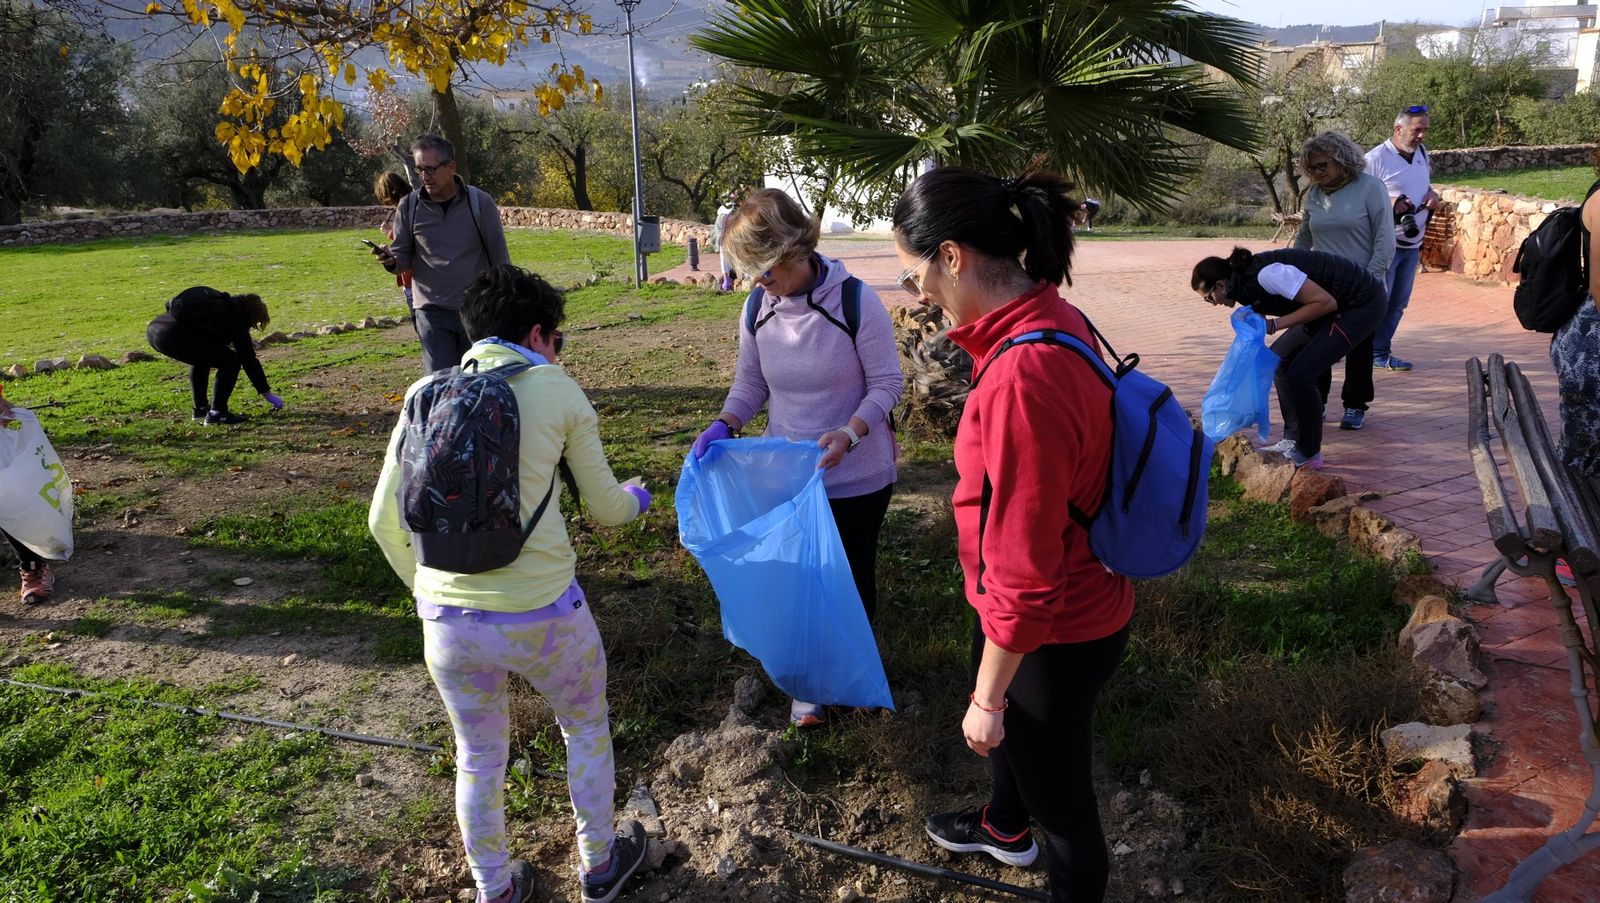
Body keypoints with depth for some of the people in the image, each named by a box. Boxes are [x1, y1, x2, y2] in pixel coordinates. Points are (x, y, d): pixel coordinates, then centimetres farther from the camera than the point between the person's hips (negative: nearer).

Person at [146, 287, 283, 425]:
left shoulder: (221, 303, 27)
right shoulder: (235, 320, 4)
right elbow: (249, 360, 6)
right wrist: (268, 394, 11)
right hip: (175, 336, -10)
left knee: (202, 357, 33)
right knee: (231, 362, 2)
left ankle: (200, 408, 32)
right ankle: (216, 413, 3)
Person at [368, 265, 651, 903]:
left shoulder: (427, 394, 5)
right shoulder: (556, 391, -3)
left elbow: (384, 521, 7)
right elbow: (605, 509, 7)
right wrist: (635, 498, 30)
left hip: (446, 623, 3)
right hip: (541, 617, -3)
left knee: (479, 759, 26)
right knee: (587, 727, 26)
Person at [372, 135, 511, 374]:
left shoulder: (480, 202, -5)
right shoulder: (409, 206, -1)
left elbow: (499, 256, 0)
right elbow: (403, 257, 6)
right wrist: (390, 260, -18)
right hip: (432, 311, 1)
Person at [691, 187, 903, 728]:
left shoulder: (855, 300, -19)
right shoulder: (758, 308, -6)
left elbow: (887, 382, -14)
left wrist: (849, 434, -30)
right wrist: (724, 426, -12)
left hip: (856, 478, -3)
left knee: (852, 576, 15)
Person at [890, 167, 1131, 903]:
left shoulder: (1021, 377, -36)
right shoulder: (1051, 319, -6)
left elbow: (1023, 572, -29)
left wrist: (987, 698, -15)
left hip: (1054, 633, -10)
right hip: (1075, 595, 10)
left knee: (1061, 794, 17)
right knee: (1009, 726, 35)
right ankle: (1004, 829, 66)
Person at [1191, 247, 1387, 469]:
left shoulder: (1265, 275, -27)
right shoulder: (1247, 281, 3)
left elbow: (1326, 302, -26)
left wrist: (1275, 324, -24)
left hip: (1362, 303, -10)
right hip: (1338, 304, 10)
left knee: (1300, 374, -13)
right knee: (1280, 358, 9)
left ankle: (1308, 454, 4)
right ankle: (1293, 441, 18)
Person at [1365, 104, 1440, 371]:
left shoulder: (1422, 152, 11)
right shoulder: (1376, 158, -13)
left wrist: (1432, 194, 2)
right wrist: (1391, 204, -23)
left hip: (1413, 243, 7)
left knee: (1398, 303, 10)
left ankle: (1381, 352, 18)